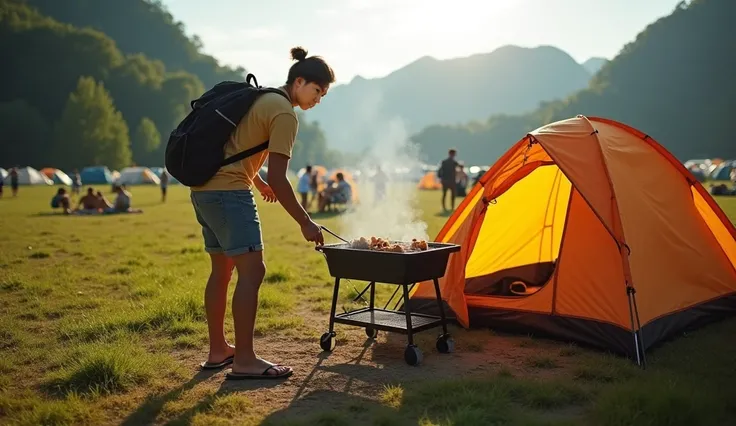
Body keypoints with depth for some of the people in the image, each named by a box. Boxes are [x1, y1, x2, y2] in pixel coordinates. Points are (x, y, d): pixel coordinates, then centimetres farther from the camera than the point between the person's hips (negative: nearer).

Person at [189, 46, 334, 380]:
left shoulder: (261, 99, 18)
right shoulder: (285, 114, -11)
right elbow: (278, 179, -16)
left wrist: (258, 183, 36)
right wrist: (305, 224, -11)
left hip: (204, 189, 10)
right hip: (229, 192, -10)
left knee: (222, 270, 15)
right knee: (252, 270, -10)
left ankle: (218, 351, 23)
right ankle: (244, 361, -8)